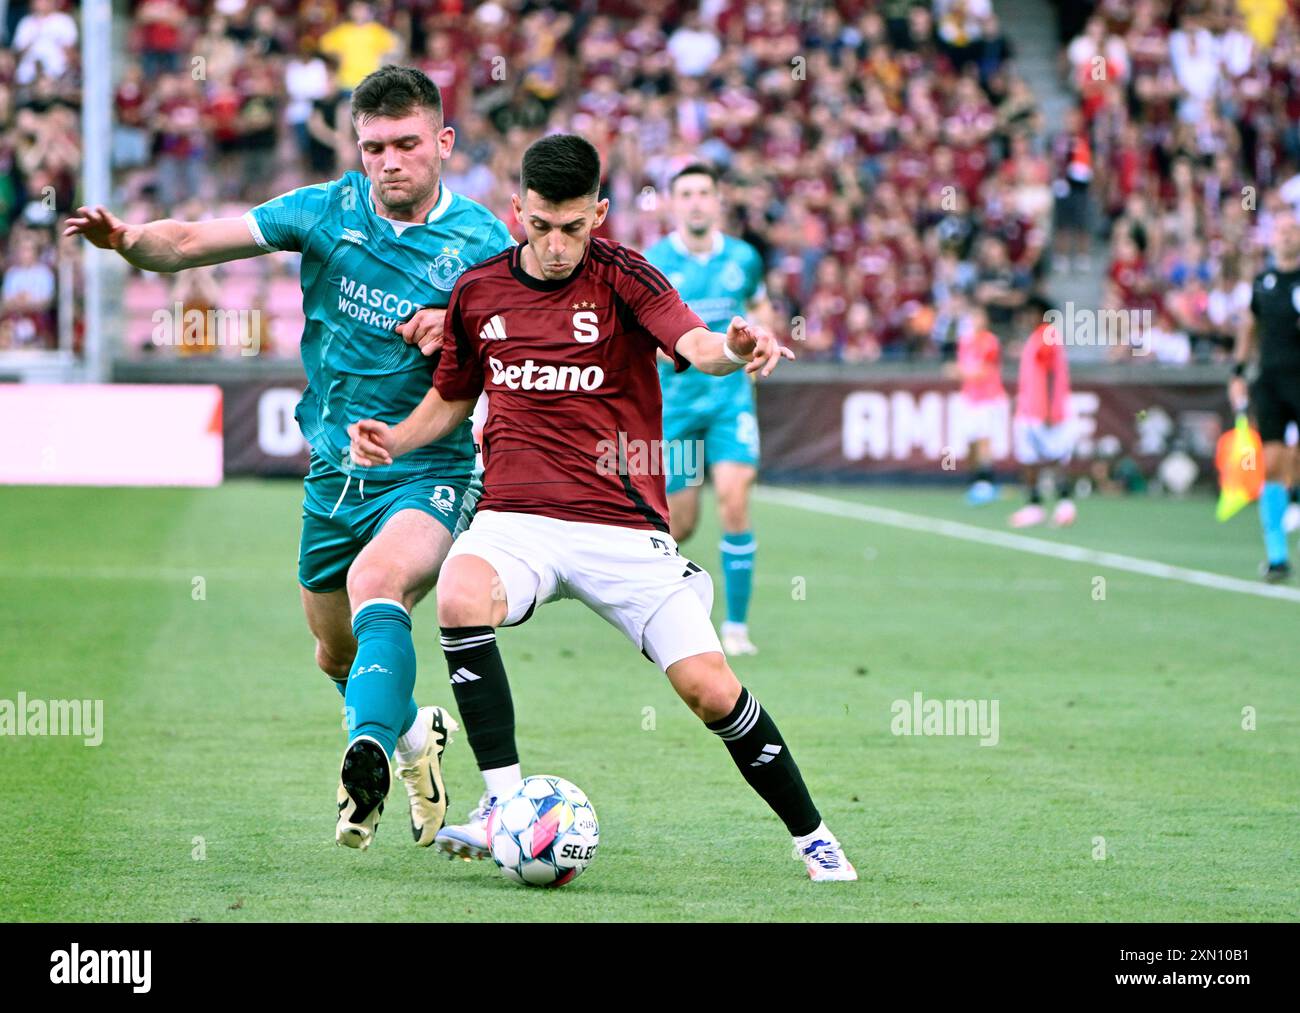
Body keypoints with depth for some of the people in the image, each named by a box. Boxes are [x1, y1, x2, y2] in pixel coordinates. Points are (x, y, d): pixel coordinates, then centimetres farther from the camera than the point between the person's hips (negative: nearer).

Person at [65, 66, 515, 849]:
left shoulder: (482, 242, -7)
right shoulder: (328, 211, -3)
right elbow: (193, 242, -7)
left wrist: (457, 336, -26)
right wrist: (130, 240, -29)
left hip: (429, 471, -5)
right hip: (335, 473, 5)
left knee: (377, 582, -35)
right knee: (338, 657, 18)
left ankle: (369, 753, -50)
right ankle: (415, 735, 47)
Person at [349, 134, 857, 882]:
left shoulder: (622, 277, -4)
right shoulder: (479, 292, 7)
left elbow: (694, 345, -23)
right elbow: (452, 398, 23)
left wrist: (733, 349, -46)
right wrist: (394, 439, 3)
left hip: (622, 526, -2)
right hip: (515, 518, 2)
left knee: (709, 687, -11)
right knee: (460, 597, -32)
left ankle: (811, 834, 13)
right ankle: (505, 806, -26)